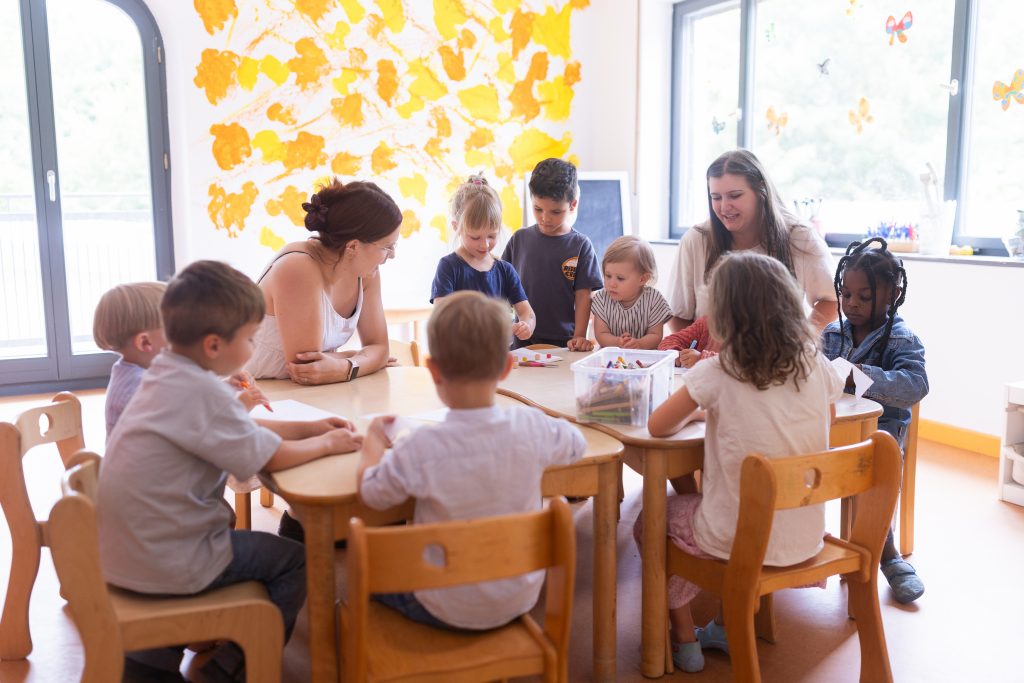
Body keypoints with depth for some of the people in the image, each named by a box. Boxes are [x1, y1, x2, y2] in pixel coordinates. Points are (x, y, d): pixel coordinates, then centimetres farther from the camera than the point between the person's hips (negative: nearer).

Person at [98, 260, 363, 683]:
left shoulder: (167, 376, 4)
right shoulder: (201, 392, -24)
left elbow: (241, 430, 16)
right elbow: (272, 458, -17)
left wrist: (308, 427, 12)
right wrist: (327, 444, -1)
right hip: (166, 564, -9)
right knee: (295, 563, 4)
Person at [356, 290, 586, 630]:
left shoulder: (421, 449, -28)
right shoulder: (532, 427, -19)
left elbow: (371, 493, -8)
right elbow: (576, 443, 4)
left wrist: (373, 439, 9)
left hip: (448, 611, -4)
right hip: (520, 601, 4)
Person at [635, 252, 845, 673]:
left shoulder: (715, 374, -17)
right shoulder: (818, 369, -5)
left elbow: (657, 427, -7)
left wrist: (695, 412, 13)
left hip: (740, 542, -5)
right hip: (805, 539, 5)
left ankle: (684, 640, 30)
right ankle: (729, 627, 41)